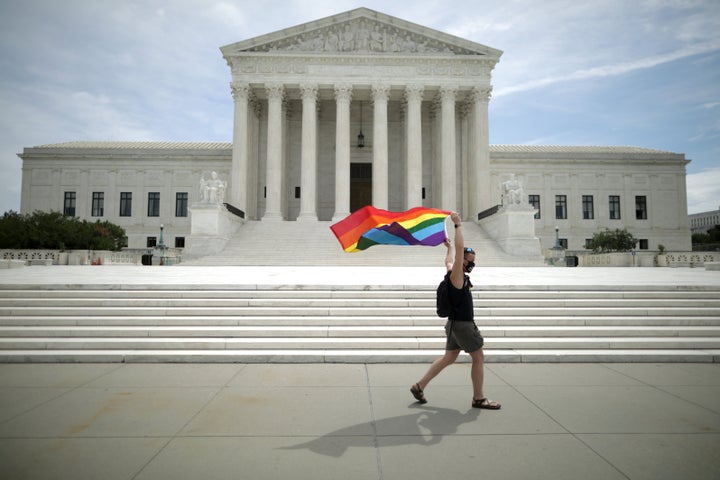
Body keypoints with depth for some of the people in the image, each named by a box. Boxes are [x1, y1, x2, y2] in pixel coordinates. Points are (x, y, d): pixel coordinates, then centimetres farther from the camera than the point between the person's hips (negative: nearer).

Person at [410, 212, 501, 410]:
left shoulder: (453, 272, 8)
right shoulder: (456, 275, -16)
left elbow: (449, 260, 32)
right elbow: (460, 248, -26)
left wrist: (449, 247, 46)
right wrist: (458, 224, -24)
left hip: (456, 323, 10)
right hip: (462, 324, -10)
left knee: (449, 358, 14)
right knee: (479, 358, 2)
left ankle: (419, 386, 15)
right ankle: (479, 398, 13)